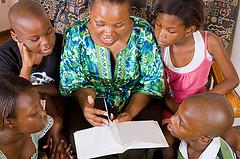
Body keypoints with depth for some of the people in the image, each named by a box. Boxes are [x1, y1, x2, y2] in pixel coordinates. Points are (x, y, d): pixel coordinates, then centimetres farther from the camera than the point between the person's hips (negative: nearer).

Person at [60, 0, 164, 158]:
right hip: (94, 107, 1)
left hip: (138, 104, 0)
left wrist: (131, 113, -25)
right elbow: (74, 82, -6)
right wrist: (84, 104, -29)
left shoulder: (143, 32, -15)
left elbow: (152, 83, -8)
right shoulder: (77, 35, -14)